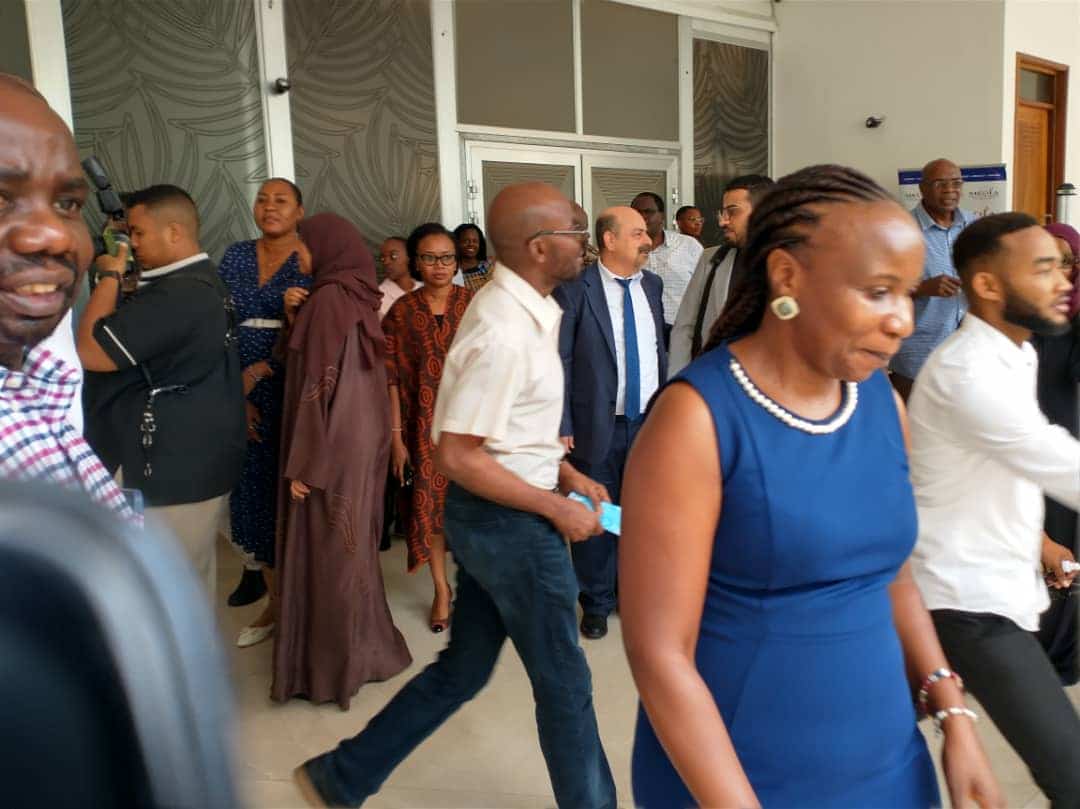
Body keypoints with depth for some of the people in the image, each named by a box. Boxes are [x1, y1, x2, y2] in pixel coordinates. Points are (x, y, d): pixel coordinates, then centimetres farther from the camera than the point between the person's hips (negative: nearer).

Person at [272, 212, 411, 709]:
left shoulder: (328, 301, -18)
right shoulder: (361, 299, 7)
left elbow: (320, 387, -20)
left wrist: (301, 465, -17)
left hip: (331, 447, -8)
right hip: (363, 440, 8)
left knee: (325, 552, 4)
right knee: (351, 545, 19)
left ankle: (332, 664, 17)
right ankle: (364, 645, 33)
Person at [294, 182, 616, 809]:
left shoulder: (523, 309, 7)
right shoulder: (505, 332, -24)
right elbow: (459, 455, -24)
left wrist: (568, 475, 9)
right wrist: (556, 509, -17)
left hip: (492, 518, 10)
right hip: (510, 522, -10)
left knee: (462, 670, 21)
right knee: (564, 682, 10)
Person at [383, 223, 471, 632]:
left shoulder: (474, 305, -1)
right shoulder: (401, 312, 0)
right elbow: (392, 377, -1)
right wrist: (396, 436, -4)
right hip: (423, 424, 1)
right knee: (428, 503, 7)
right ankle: (441, 590, 24)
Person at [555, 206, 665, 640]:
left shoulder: (652, 285, 7)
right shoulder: (575, 290, -9)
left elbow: (659, 347, 12)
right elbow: (560, 361, -9)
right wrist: (562, 426, -12)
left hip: (650, 420, 4)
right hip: (598, 425, -4)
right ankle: (596, 603, 28)